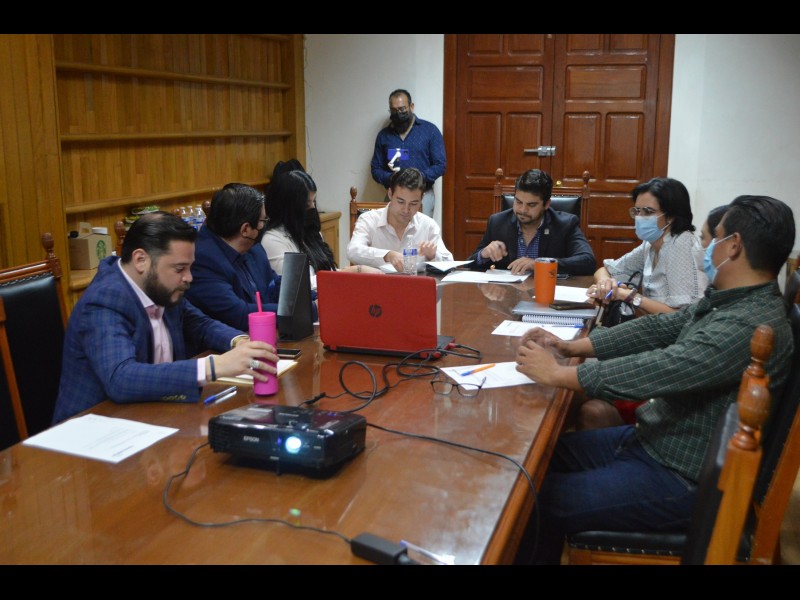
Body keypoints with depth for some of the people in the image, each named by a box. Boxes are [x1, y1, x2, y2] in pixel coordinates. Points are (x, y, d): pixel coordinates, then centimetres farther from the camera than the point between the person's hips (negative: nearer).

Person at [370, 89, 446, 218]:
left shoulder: (430, 130, 2)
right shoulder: (383, 135, 10)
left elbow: (440, 165, -1)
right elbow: (376, 169, 11)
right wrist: (391, 178, -11)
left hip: (422, 196, -2)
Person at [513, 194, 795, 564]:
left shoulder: (750, 326, -28)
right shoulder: (729, 301, 3)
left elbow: (656, 371, -31)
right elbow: (658, 328, 6)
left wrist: (555, 374, -21)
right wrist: (569, 346, -1)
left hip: (682, 479, -9)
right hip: (652, 439, 9)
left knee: (536, 505, -12)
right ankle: (542, 551, 27)